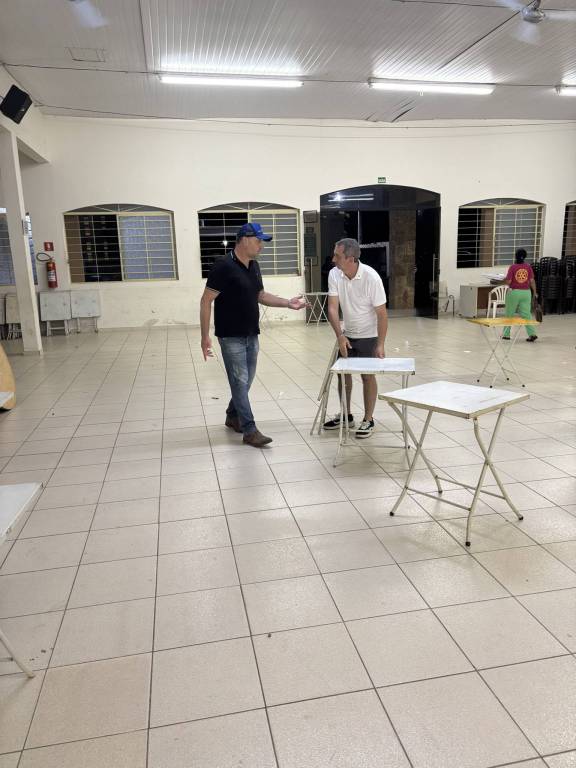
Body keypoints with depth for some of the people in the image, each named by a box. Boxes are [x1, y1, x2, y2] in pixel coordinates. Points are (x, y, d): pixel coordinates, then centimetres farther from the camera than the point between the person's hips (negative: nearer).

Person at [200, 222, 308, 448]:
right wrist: (205, 336, -19)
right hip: (231, 336, -8)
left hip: (251, 334, 8)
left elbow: (260, 295, 19)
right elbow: (206, 300, -15)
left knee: (246, 380, 15)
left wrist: (288, 303, 6)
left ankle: (233, 416, 33)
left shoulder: (254, 265, 8)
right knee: (240, 381, -4)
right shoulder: (223, 266, -15)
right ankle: (249, 430, 1)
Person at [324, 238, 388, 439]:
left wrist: (380, 344, -22)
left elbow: (381, 313, -20)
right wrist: (340, 335, -28)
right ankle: (346, 416, 27)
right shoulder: (334, 274, -13)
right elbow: (332, 308, -16)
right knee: (343, 373, 11)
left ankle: (368, 420, 14)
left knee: (367, 376, 0)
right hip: (347, 334, 5)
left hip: (368, 335, -5)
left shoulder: (371, 277, -25)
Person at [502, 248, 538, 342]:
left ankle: (506, 334, 18)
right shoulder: (528, 267, -1)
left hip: (514, 292, -3)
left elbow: (508, 282, -12)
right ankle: (532, 334, -5)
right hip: (526, 292, 3)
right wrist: (535, 292, 11)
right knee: (526, 314, 5)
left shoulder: (512, 267, -10)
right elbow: (532, 281, 0)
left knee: (509, 314, 11)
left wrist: (505, 280, 11)